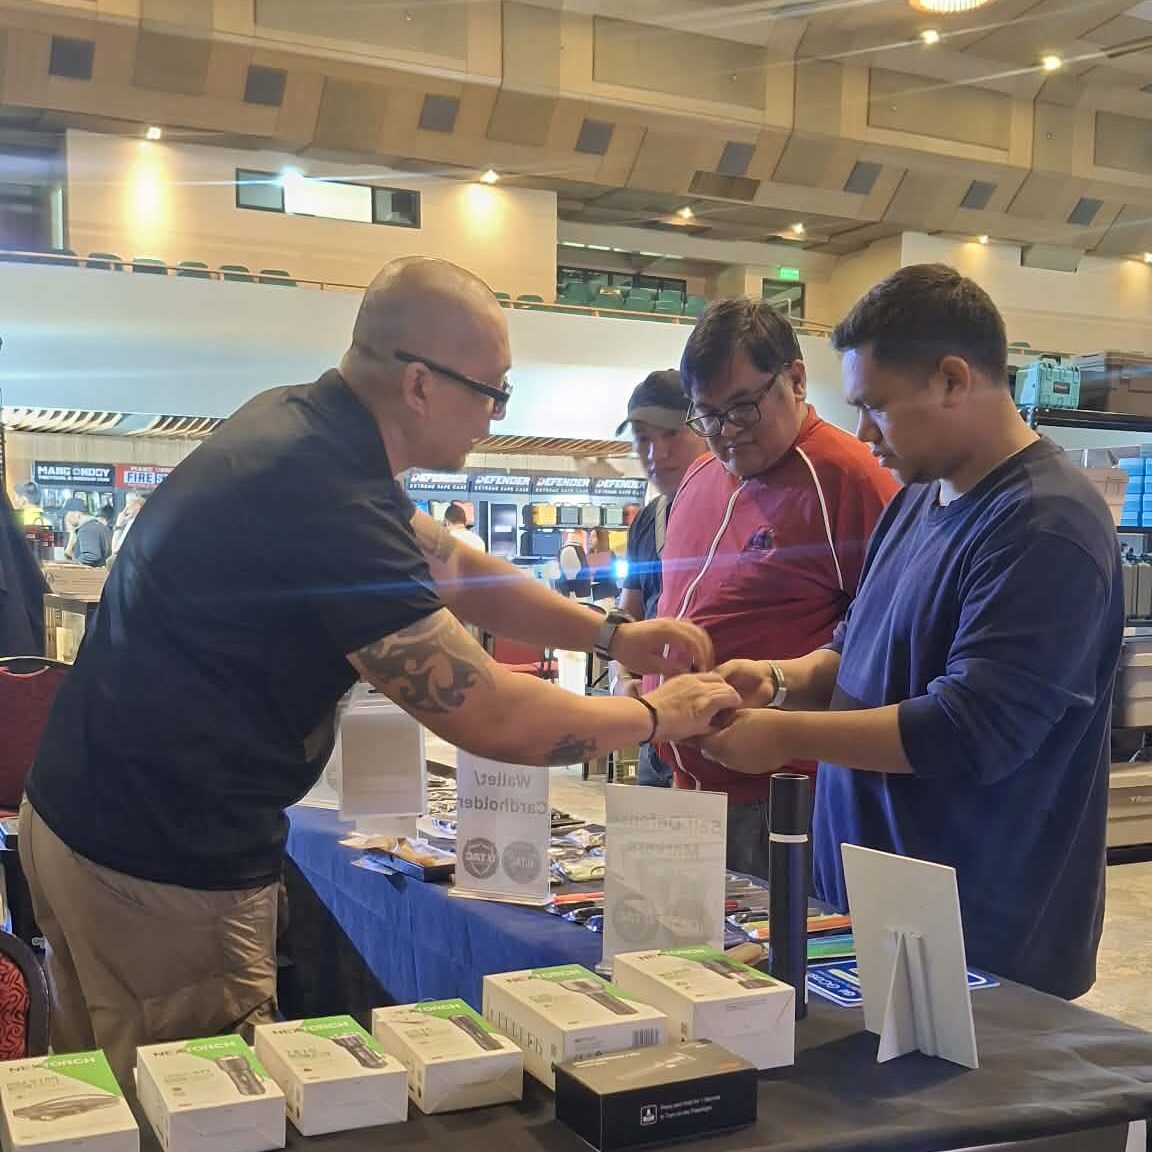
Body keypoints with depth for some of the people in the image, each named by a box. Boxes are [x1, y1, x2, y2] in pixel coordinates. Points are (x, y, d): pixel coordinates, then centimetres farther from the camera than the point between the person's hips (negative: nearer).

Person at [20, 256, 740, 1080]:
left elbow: (451, 567, 15)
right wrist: (657, 717, -7)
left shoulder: (297, 423, 3)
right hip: (164, 862, -10)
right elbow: (491, 719, -23)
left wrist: (611, 634, 9)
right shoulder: (325, 501, -27)